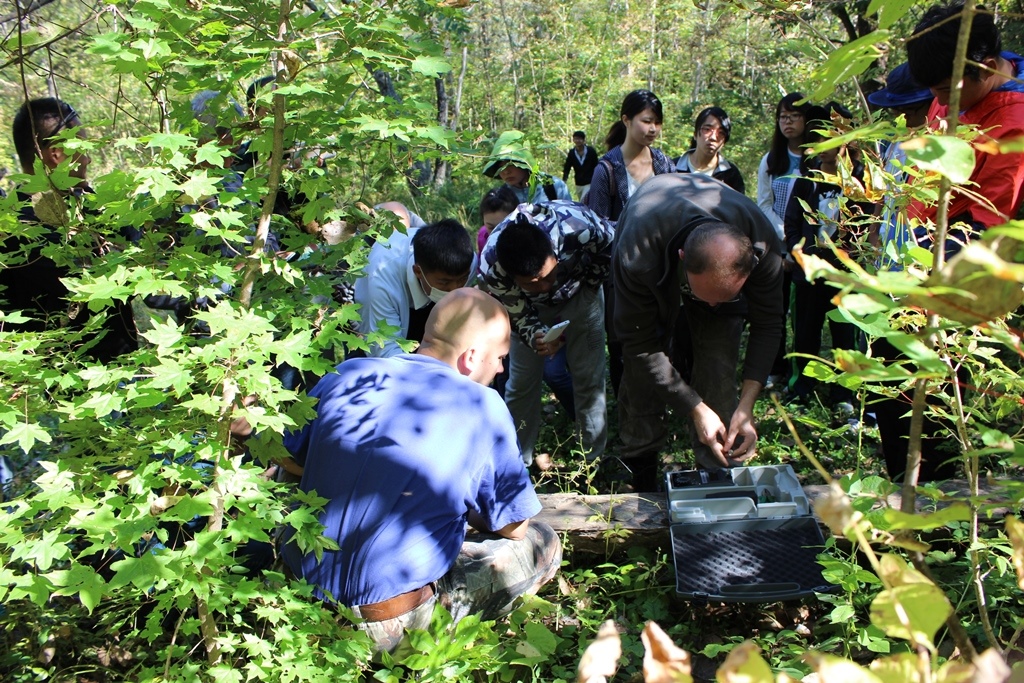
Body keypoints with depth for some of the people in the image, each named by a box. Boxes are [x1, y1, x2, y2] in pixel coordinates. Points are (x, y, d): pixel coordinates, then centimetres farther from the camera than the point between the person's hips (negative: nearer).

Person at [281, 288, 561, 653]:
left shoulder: (346, 375, 1)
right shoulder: (483, 408, -10)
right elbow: (512, 528, -2)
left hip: (300, 594, 5)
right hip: (391, 620, -5)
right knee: (541, 544, 9)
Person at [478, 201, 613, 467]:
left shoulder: (578, 225, -43)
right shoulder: (491, 268, -39)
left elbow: (609, 246, -17)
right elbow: (519, 315, -22)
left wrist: (588, 286, -8)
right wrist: (538, 338, -41)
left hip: (578, 291, 0)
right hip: (529, 306, 0)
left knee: (589, 378, -1)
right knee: (521, 382, 3)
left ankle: (593, 461, 14)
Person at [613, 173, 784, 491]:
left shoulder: (762, 246, -37)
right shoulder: (637, 254, -45)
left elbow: (768, 324, -20)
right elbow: (639, 345, -33)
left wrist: (746, 406, -28)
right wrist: (696, 409, -33)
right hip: (653, 278, -1)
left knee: (719, 373, -11)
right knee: (641, 372, -6)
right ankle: (642, 483, 10)